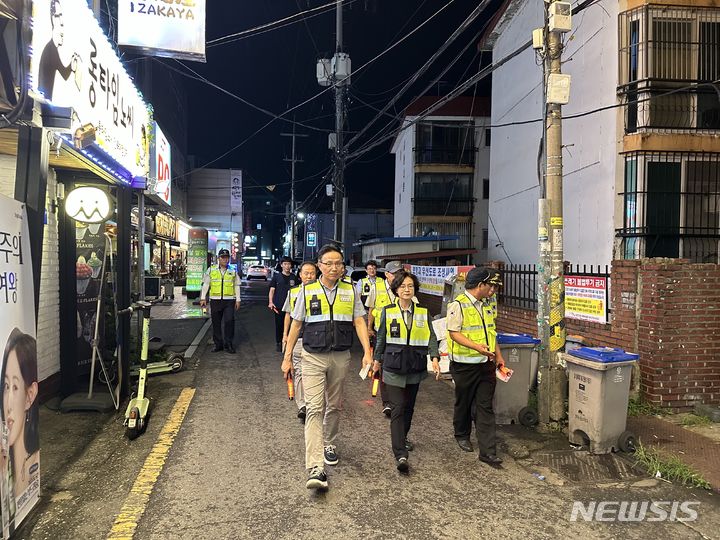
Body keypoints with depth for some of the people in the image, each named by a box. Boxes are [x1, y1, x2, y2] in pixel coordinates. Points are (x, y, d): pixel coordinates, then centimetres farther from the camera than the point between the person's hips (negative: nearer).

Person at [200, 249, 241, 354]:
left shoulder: (233, 272, 10)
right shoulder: (211, 270, 8)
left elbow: (237, 286, 12)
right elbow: (205, 285, 9)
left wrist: (238, 300, 8)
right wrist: (203, 298, 3)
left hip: (229, 300, -1)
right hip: (215, 300, 1)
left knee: (229, 321, -11)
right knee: (216, 323, 6)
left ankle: (228, 344, 1)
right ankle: (218, 344, 16)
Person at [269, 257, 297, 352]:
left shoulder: (294, 278, 9)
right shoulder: (276, 277, 4)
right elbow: (272, 290, 2)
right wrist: (270, 302, -11)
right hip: (278, 306, -1)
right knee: (279, 325, 4)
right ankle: (278, 343, 18)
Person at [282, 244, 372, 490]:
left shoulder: (350, 291, 4)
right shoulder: (307, 291, 0)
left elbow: (359, 322, 2)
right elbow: (296, 325, 5)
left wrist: (367, 352, -9)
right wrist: (287, 357, 5)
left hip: (340, 357, 2)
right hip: (313, 357, -2)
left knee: (334, 406, 17)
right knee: (314, 408, -11)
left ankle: (329, 444, 42)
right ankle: (315, 469, -15)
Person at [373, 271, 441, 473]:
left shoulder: (423, 312, 3)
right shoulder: (388, 311, -1)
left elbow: (431, 337, 2)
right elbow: (381, 337, 8)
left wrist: (435, 358, -12)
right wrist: (377, 360, 12)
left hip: (415, 367, 3)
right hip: (394, 366, -3)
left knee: (409, 406, 15)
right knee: (397, 408, -9)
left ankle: (402, 437, 39)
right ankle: (400, 454, -13)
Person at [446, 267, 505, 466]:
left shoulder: (487, 305, 11)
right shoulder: (458, 305, -13)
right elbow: (454, 333, -19)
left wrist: (498, 356, 14)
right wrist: (477, 347, -29)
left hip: (486, 364, 5)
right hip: (465, 365, -5)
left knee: (485, 407, 2)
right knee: (464, 402, 13)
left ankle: (487, 451, 2)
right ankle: (462, 435, 37)